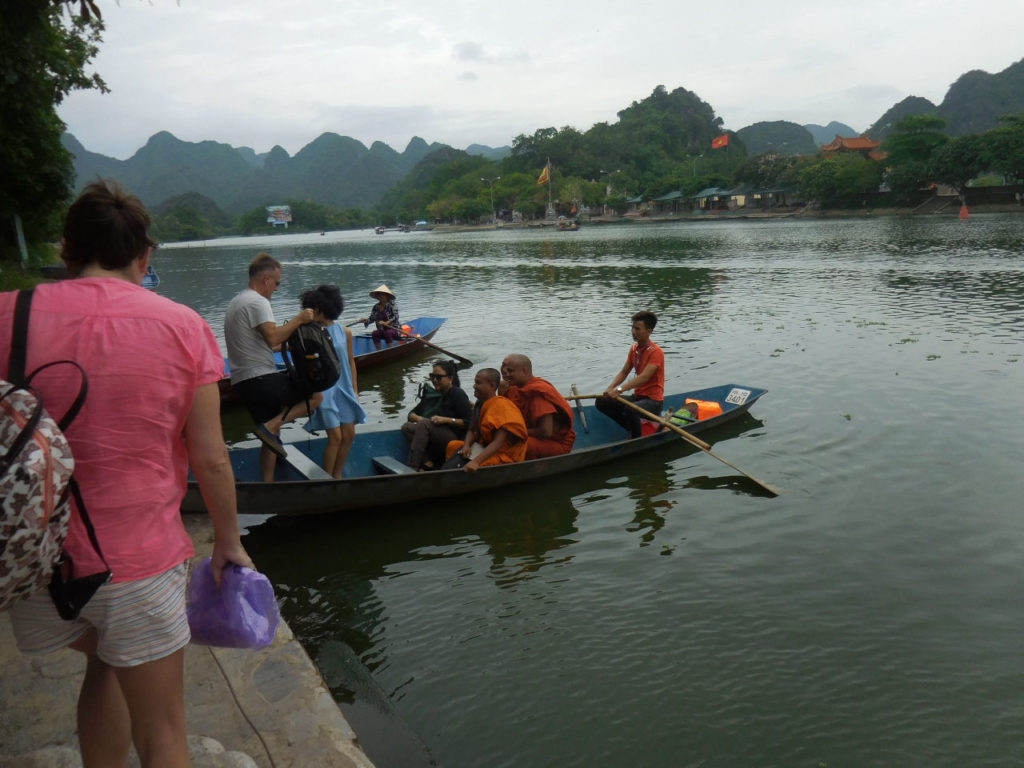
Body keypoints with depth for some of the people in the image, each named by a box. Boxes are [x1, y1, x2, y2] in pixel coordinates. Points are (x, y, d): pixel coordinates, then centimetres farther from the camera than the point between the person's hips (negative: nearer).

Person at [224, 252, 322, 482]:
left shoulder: (236, 302, 23)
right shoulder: (257, 301, -11)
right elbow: (273, 337, -24)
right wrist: (298, 319, -13)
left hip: (243, 383, 10)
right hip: (261, 379, -10)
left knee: (270, 438, 15)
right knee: (316, 396, -2)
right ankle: (271, 426, -12)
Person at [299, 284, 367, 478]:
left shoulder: (345, 332, 4)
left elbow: (351, 362, 9)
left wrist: (355, 390, 9)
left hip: (344, 389, 4)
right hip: (324, 391, -4)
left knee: (349, 435, 6)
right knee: (335, 437, -8)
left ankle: (337, 476, 23)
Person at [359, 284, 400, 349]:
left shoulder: (392, 304, -7)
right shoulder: (376, 307, 7)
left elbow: (395, 317, -17)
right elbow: (371, 318, 7)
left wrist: (386, 323, -33)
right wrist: (365, 320, -15)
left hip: (394, 329, -4)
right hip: (382, 330, 4)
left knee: (388, 333, -34)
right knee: (374, 333, -24)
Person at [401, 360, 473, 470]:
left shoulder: (458, 394, -3)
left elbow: (469, 423, -11)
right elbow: (412, 414, 19)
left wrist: (445, 420, -18)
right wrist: (417, 418, -5)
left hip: (454, 439, -7)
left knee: (424, 424, -27)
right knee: (407, 427, -12)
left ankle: (412, 468, -33)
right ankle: (428, 462, -27)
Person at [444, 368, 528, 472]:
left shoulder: (501, 405, -20)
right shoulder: (479, 404, 8)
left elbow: (499, 442, -28)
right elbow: (471, 430, 11)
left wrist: (476, 461, -38)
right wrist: (466, 445, -14)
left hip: (504, 456, -9)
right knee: (452, 445, -1)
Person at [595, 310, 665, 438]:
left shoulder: (656, 352, -16)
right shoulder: (634, 348, 8)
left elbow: (644, 377, -29)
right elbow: (624, 372, 9)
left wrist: (620, 389, -40)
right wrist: (610, 388, -10)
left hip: (653, 400, -8)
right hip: (637, 396, 8)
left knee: (630, 410, -39)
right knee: (601, 402, -4)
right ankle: (631, 428, 1)